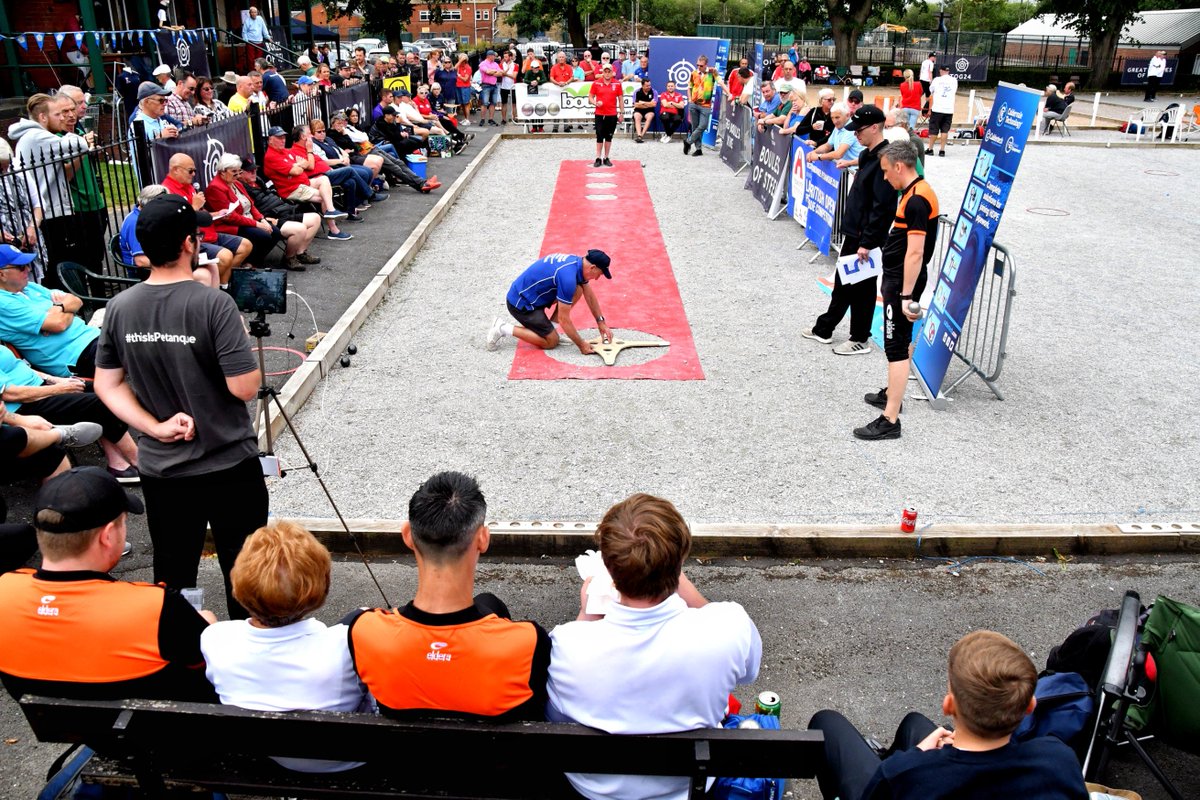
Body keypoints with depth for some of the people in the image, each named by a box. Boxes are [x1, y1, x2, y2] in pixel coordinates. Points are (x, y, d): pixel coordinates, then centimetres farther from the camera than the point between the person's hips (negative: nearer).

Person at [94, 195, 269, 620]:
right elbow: (245, 387, -19)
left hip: (160, 469, 5)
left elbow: (107, 385, 2)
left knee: (172, 576, 18)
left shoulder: (120, 307, -2)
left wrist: (156, 427, -4)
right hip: (230, 467, -5)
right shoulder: (214, 304, -19)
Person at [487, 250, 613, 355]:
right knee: (551, 342, -2)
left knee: (577, 291, -3)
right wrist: (581, 344, -14)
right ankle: (504, 329, -1)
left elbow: (590, 296, 14)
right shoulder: (568, 276, -30)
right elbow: (563, 319, -23)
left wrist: (601, 323, 14)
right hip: (521, 303, -9)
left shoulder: (578, 262, -2)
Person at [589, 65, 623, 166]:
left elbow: (621, 99, 8)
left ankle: (606, 158, 15)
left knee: (609, 137, 7)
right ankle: (598, 158, 6)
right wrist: (595, 103, -14)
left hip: (612, 115, 1)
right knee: (599, 137, 0)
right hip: (599, 115, -1)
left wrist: (622, 113, 4)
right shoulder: (596, 83, 1)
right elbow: (590, 97, 6)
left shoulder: (617, 84, 3)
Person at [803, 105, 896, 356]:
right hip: (853, 233, 10)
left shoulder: (884, 159, -21)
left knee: (862, 288, 3)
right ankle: (824, 329, 31)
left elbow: (882, 208, -24)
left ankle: (860, 340, 16)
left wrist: (867, 242, -23)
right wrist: (851, 231, 17)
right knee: (842, 282, 19)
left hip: (866, 238, -10)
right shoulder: (867, 155, 10)